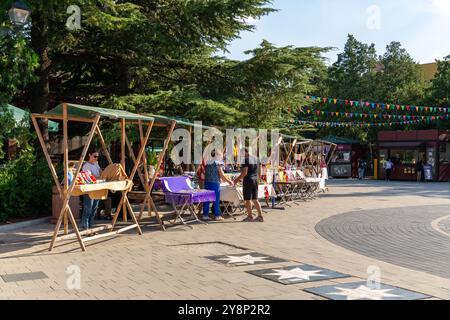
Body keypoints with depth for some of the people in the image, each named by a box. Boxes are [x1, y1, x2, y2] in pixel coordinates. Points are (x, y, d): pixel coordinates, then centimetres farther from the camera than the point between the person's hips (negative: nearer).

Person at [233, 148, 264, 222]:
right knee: (255, 199, 12)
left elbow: (244, 172, -18)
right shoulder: (254, 159, 13)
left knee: (248, 199, 1)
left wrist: (238, 179, -8)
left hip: (248, 180, -8)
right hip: (255, 180, 8)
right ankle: (260, 216, 9)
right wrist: (239, 178, 26)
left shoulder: (246, 159, -12)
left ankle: (250, 216, 5)